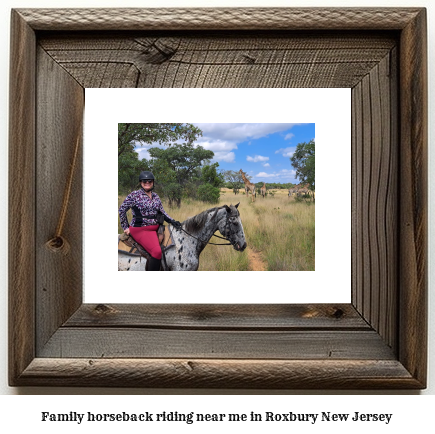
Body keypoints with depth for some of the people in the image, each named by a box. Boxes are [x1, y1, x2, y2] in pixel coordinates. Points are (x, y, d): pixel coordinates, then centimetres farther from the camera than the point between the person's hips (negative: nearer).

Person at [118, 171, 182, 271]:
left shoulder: (156, 196, 13)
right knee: (157, 251, -24)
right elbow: (122, 210, 0)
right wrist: (125, 227, 2)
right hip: (140, 230, -7)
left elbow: (162, 212, 17)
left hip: (154, 228, 7)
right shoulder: (134, 195, -4)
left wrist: (172, 221, 3)